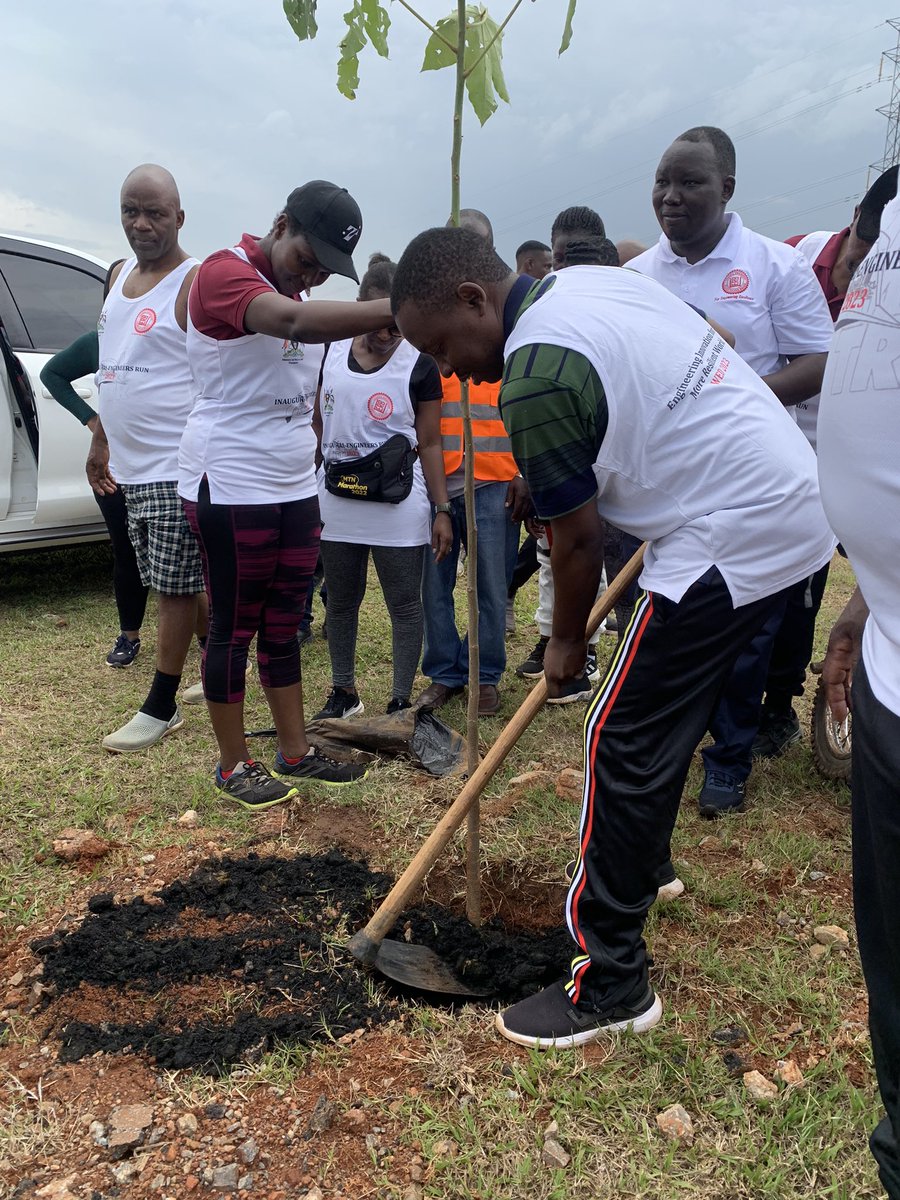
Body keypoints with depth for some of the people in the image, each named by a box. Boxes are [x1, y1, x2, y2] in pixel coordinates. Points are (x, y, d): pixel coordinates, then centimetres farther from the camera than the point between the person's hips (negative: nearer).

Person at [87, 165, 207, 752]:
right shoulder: (119, 277, 14)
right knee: (182, 583, 16)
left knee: (175, 586, 0)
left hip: (175, 467, -8)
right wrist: (100, 442, 20)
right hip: (130, 465, 8)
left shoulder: (196, 284, -11)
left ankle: (160, 708, 10)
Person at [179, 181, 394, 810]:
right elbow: (291, 321, -36)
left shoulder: (291, 289, 16)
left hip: (295, 488, 8)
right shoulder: (225, 271, -13)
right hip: (230, 490, -8)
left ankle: (295, 751, 23)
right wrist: (399, 308, -46)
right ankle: (234, 764, 16)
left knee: (283, 625, 13)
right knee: (235, 628, 2)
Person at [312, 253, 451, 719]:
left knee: (405, 605, 3)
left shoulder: (418, 364, -4)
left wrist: (442, 509, -6)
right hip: (336, 502, 4)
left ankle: (401, 701, 15)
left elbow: (429, 444, -2)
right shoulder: (333, 352, 6)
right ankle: (343, 693, 29)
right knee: (340, 602, 14)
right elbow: (317, 426, 15)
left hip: (398, 506, -4)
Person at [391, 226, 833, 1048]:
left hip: (734, 539, -10)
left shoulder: (535, 378, -19)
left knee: (625, 742, -6)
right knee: (664, 717, 22)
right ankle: (641, 867, 41)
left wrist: (567, 644, 4)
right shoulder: (593, 280, 10)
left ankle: (611, 986, 4)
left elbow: (579, 538, -12)